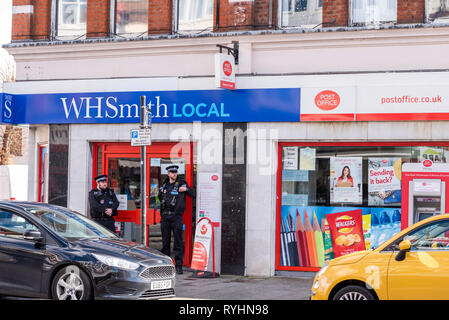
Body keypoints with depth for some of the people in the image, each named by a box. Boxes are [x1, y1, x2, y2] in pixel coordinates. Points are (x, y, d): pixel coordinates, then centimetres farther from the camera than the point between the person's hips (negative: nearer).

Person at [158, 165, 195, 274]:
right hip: (165, 217, 5)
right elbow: (160, 198, 30)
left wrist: (186, 189, -15)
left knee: (178, 242, -5)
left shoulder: (181, 184, 2)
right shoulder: (164, 185, 15)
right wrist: (161, 192, 10)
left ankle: (179, 265, -3)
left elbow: (194, 194, 0)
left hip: (176, 217, -5)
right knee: (165, 241, 9)